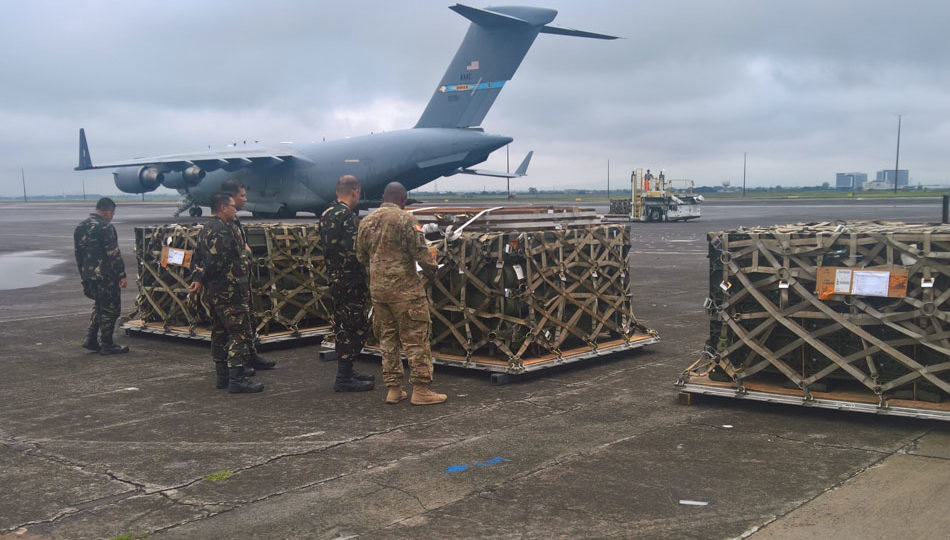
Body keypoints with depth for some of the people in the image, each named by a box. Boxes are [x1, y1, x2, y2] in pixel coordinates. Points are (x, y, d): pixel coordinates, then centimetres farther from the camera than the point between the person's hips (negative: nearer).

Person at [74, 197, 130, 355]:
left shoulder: (80, 227, 12)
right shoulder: (105, 227, -16)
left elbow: (78, 254, 18)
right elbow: (114, 254, -19)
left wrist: (83, 276, 24)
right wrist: (121, 275, -15)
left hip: (88, 276, 8)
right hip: (106, 276, -8)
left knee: (100, 306, 22)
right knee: (110, 309, 2)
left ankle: (90, 339, 18)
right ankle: (106, 345, 7)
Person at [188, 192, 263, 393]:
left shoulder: (206, 229, 18)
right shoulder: (222, 230, -17)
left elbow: (199, 257, 20)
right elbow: (215, 261, -22)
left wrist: (198, 279, 10)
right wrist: (201, 280, -10)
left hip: (214, 292, 11)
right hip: (229, 291, -11)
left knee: (220, 333, 14)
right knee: (240, 333, -8)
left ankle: (223, 376, 21)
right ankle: (237, 380, -10)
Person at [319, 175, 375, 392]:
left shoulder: (326, 214, 11)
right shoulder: (348, 216, -18)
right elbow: (355, 249, -24)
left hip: (333, 276, 10)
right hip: (350, 279, -10)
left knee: (342, 326, 17)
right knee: (356, 327, -3)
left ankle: (346, 371, 26)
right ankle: (344, 378, -2)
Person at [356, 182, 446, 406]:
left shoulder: (366, 222, 9)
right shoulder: (405, 219, -11)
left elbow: (361, 256, 17)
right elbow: (419, 251, -13)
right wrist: (432, 267, 4)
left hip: (377, 288, 6)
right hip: (404, 287, -6)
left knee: (387, 338, 13)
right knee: (415, 338, 0)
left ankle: (393, 389, 17)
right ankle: (420, 389, 2)